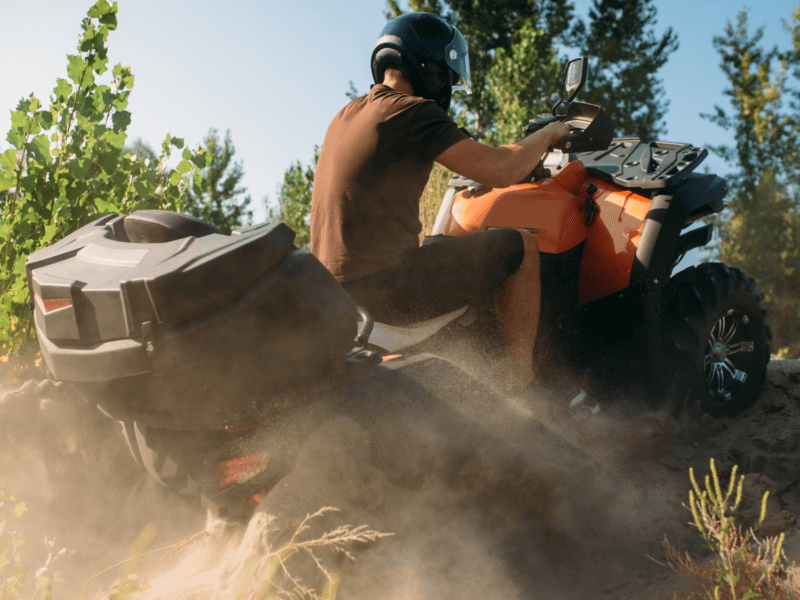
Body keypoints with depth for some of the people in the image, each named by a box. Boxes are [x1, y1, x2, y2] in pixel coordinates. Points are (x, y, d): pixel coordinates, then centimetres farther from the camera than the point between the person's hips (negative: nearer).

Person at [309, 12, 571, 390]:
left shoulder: (347, 114, 17)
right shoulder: (411, 110, -11)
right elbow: (501, 171, -17)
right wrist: (547, 134, 2)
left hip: (335, 283, 10)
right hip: (384, 286, -10)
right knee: (519, 248, -1)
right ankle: (521, 389, 1)